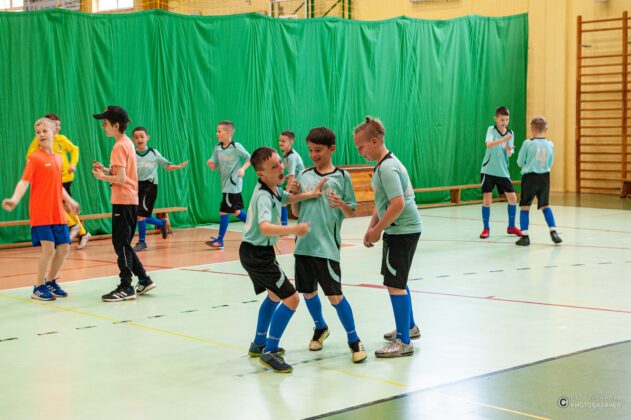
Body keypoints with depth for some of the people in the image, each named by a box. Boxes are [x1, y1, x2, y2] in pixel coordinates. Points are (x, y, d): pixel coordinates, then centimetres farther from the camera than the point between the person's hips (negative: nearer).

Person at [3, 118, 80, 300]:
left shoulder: (58, 158, 13)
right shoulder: (34, 158, -6)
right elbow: (24, 182, -15)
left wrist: (69, 201, 31)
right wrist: (14, 199, -31)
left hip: (57, 212, 6)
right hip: (40, 212, -6)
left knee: (63, 247, 5)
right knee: (48, 248, -12)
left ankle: (50, 282, 25)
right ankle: (38, 288, 3)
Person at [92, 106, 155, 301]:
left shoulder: (119, 147, -15)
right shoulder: (127, 143, 14)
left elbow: (121, 179, -20)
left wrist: (102, 177, -7)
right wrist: (106, 170, 10)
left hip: (123, 201, -10)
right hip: (130, 200, 10)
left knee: (121, 244, -4)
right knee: (123, 244, 16)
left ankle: (126, 288, 0)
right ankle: (144, 280, 18)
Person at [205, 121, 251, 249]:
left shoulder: (236, 147, -13)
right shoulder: (217, 148, 5)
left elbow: (249, 158, -2)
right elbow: (214, 167, 7)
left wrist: (243, 169, -17)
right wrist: (210, 163, -15)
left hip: (233, 184, -8)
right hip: (226, 184, 8)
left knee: (224, 210, -7)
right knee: (235, 211, 16)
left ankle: (220, 241, 0)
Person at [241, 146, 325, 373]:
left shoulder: (273, 187, 2)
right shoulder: (263, 197, -27)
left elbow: (286, 198, 23)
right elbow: (265, 227, -44)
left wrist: (310, 194, 6)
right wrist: (294, 229, -56)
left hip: (258, 252, 10)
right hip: (256, 254, -10)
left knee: (275, 294, 28)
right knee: (291, 298, -13)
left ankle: (259, 344, 41)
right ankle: (269, 352, -8)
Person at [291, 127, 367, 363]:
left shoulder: (341, 176, 0)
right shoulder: (304, 175, 10)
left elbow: (352, 213, 2)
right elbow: (297, 212, 14)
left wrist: (342, 205, -18)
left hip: (327, 246, -4)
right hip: (304, 244, 4)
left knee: (335, 296, -8)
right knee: (308, 292, 13)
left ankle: (353, 339, 8)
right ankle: (320, 328, 39)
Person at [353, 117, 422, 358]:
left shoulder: (387, 168, -19)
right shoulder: (386, 163, 12)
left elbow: (398, 204, -27)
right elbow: (382, 202, 19)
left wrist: (378, 230, -17)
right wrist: (371, 227, 11)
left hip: (402, 231, -10)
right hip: (404, 229, 10)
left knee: (394, 284, -8)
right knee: (397, 281, 22)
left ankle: (404, 342, -4)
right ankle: (409, 326, 38)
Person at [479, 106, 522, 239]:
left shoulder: (510, 133, 4)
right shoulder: (491, 130, -7)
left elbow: (509, 155, -2)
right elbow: (489, 145, -26)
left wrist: (508, 150, -25)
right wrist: (504, 139, -39)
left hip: (503, 171, 4)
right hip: (488, 171, -4)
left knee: (512, 198, 1)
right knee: (487, 199, -8)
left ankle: (511, 227, 19)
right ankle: (486, 228, 8)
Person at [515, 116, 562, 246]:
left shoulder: (528, 144, -9)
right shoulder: (550, 144, 1)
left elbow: (520, 163, -2)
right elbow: (549, 163, 11)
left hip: (530, 177, -3)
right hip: (544, 177, 4)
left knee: (525, 207, 4)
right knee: (545, 205, 18)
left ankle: (525, 236, -1)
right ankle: (553, 232, 11)